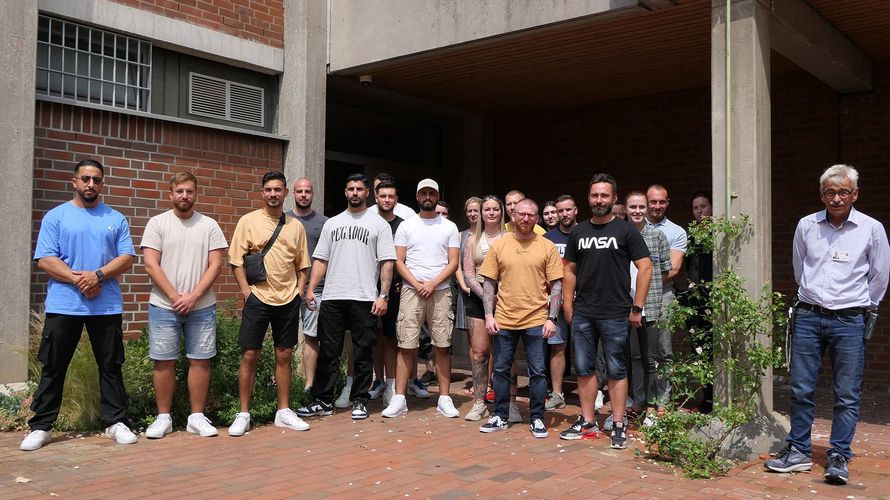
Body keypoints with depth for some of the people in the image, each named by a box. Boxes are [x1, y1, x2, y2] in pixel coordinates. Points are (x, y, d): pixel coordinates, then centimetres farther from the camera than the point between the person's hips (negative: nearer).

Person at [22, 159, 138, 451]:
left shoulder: (116, 219, 10)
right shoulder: (55, 217, 4)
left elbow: (126, 259, 2)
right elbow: (45, 260, -4)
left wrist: (98, 275, -14)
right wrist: (77, 278, -16)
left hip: (107, 306, 2)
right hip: (63, 305, -1)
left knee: (111, 366, 7)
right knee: (53, 367, 5)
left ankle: (116, 422, 14)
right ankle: (41, 427, 14)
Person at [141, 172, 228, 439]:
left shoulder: (209, 225, 5)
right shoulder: (157, 223, 1)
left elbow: (215, 265, 0)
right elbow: (151, 265, -5)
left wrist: (193, 296, -11)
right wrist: (175, 296, -12)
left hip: (201, 306, 1)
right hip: (164, 306, -1)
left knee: (200, 360, 4)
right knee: (164, 362, 3)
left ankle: (197, 417, 14)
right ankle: (163, 418, 15)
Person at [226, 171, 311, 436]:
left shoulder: (295, 226, 8)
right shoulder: (248, 221, -1)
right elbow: (236, 261, -2)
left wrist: (299, 290, 3)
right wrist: (246, 292, -10)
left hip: (288, 300, 3)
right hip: (258, 298, -3)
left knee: (284, 356, 9)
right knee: (249, 355, 0)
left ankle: (284, 411, 19)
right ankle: (243, 414, 10)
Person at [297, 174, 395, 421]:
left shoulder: (379, 224, 4)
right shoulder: (332, 223, 15)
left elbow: (387, 263, -1)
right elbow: (321, 259, 13)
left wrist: (383, 295, -10)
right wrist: (310, 289, 2)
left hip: (365, 299, -3)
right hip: (332, 298, 3)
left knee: (363, 353, 4)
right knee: (328, 352, 6)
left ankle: (360, 401, 14)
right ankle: (323, 401, 14)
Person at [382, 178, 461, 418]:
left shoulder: (449, 227, 9)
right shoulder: (406, 226, 9)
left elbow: (453, 262, 3)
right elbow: (399, 261, 4)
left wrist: (433, 283, -10)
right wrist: (417, 284, -9)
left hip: (441, 291, 0)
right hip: (411, 290, 0)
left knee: (442, 345, 1)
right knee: (406, 345, -2)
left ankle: (444, 399, 6)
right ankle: (399, 399, 1)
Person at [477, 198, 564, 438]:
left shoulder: (547, 247, 0)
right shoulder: (499, 245, 4)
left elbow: (556, 286, 0)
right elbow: (489, 283, 5)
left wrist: (552, 318, -7)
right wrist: (489, 315, -3)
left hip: (536, 321, -1)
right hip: (504, 320, 2)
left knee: (537, 372, 5)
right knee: (501, 370, 10)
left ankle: (537, 418, 18)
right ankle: (500, 417, 23)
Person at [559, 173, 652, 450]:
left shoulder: (625, 230, -2)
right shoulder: (578, 232, 11)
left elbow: (645, 268, -4)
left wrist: (637, 308, -8)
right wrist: (568, 306, 7)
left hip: (615, 314, -4)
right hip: (583, 314, 4)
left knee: (616, 371, 3)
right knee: (584, 369, 10)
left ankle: (619, 425, 11)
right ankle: (587, 422, 20)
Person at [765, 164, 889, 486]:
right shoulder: (806, 226, 4)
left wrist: (861, 307, 14)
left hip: (849, 321, -2)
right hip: (808, 317, 2)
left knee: (847, 395, 1)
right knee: (801, 389, 5)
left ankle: (839, 456, 12)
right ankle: (799, 451, 16)